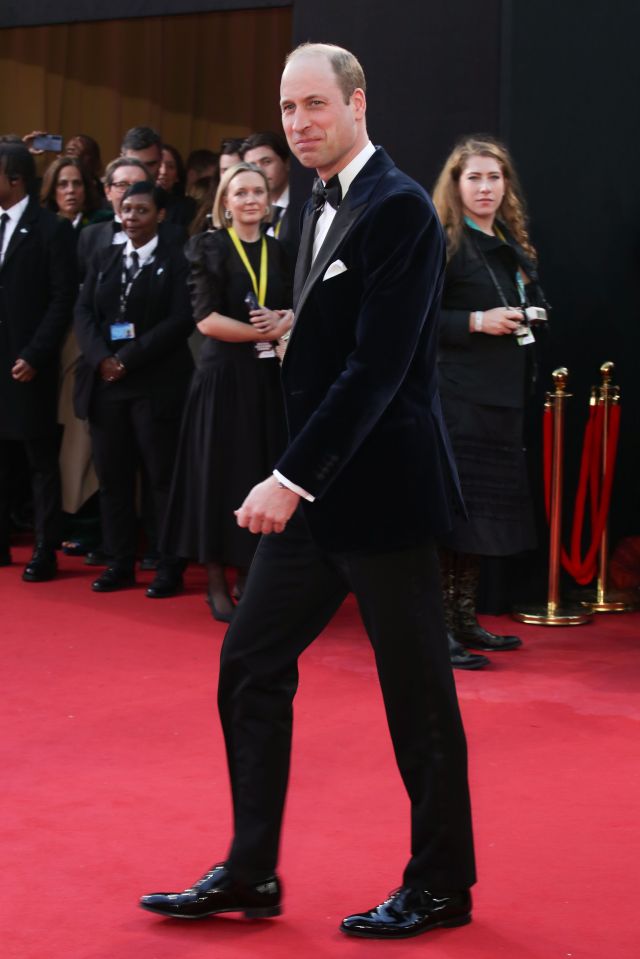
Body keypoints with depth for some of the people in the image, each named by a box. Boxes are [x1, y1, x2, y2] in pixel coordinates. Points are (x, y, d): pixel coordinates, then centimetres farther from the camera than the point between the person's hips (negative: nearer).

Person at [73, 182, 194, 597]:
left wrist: (129, 358, -14)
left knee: (163, 475, -2)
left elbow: (180, 320, -10)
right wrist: (101, 357, -10)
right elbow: (84, 312, 7)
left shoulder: (176, 261, -1)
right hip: (105, 381, 5)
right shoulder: (104, 259, 15)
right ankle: (121, 563, 14)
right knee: (113, 475, 7)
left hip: (156, 383, -5)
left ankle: (171, 568, 4)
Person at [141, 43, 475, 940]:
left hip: (381, 493, -9)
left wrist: (293, 478, -23)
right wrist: (291, 480, 12)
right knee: (250, 664, 8)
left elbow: (377, 366, -22)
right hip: (314, 493, 9)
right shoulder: (325, 206, 13)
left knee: (417, 692, 2)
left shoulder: (398, 209, -15)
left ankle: (442, 885, 17)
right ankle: (250, 873, 18)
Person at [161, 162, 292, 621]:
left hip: (268, 377, 5)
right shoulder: (210, 246, -5)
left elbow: (298, 307, 9)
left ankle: (248, 577, 15)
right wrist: (264, 332, -11)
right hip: (224, 375, -4)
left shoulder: (279, 251, 10)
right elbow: (206, 319, -12)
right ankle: (217, 582, 8)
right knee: (223, 475, 0)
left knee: (264, 477, 5)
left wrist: (284, 322, -13)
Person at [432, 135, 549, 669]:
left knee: (482, 508, 10)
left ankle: (464, 618, 18)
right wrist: (477, 321, -20)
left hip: (500, 399, 8)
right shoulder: (440, 243, -7)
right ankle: (438, 628, -4)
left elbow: (531, 307, 28)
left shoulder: (513, 245, 17)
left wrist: (527, 320, 8)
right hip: (455, 397, -8)